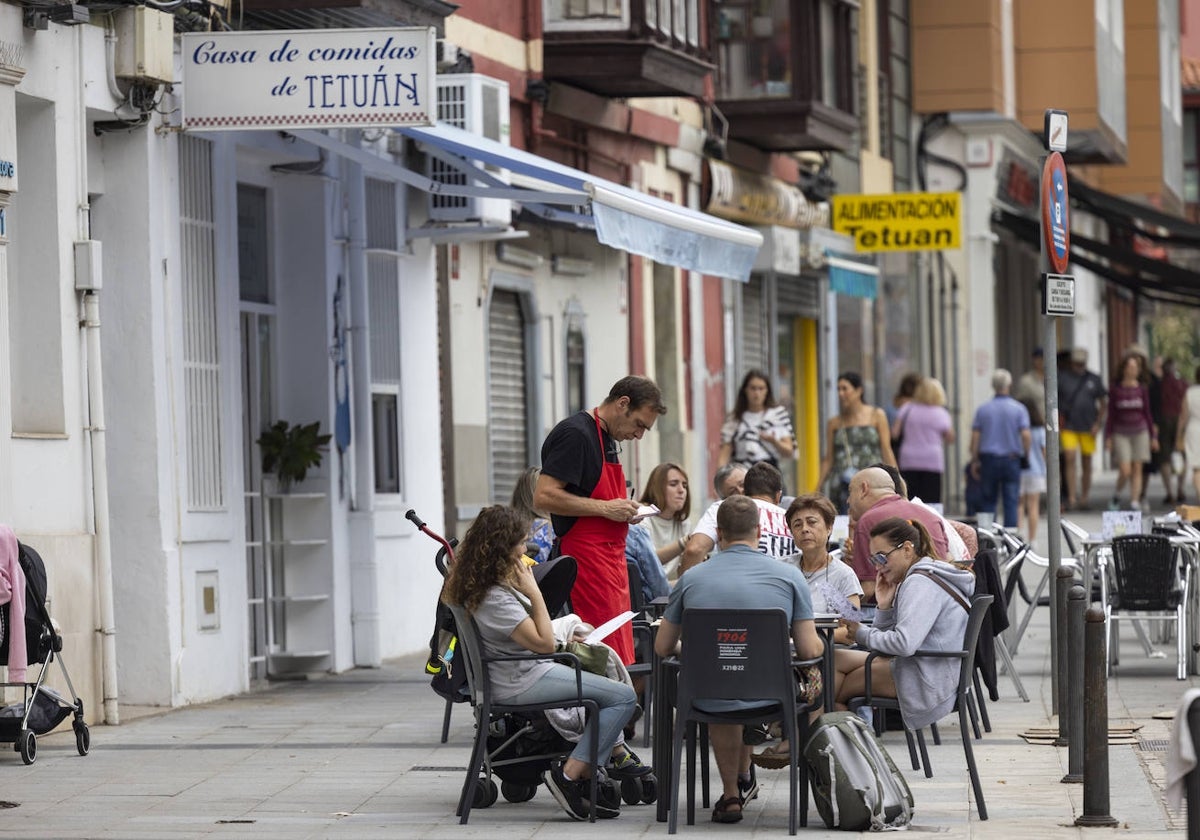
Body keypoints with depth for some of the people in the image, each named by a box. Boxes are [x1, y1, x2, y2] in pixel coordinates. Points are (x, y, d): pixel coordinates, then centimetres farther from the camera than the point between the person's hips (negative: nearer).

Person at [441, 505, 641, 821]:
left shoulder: (480, 585, 7)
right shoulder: (495, 599, -25)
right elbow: (544, 643, -23)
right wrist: (534, 591, -18)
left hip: (519, 673, 11)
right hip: (524, 682, -11)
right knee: (624, 697, -14)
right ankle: (570, 776, -17)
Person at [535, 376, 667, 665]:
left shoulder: (609, 438, 19)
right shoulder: (575, 434, -12)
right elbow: (544, 496, -19)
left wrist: (625, 510, 10)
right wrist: (605, 508, -17)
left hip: (611, 556, 10)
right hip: (587, 556, -10)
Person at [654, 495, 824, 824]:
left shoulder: (691, 578, -1)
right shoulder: (789, 575, -4)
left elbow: (662, 647, 8)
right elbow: (809, 650, -4)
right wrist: (820, 642, 21)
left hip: (706, 699, 0)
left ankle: (731, 794, 39)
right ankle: (744, 776, 52)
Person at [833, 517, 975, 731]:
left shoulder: (920, 583, -16)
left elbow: (904, 643, -28)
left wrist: (863, 634, -13)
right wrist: (884, 606, -1)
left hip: (929, 684, -11)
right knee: (836, 659, 12)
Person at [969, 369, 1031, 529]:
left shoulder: (982, 409, 1)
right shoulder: (1018, 409, -3)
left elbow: (975, 437, 0)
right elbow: (1026, 435, -11)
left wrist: (974, 461, 7)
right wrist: (1026, 455, 3)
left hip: (989, 460, 1)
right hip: (1011, 460, -1)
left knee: (989, 501, 10)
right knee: (1011, 503, 1)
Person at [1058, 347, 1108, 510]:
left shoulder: (1093, 379, 9)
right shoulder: (1062, 377, 3)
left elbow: (1103, 403, 13)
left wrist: (1098, 424, 2)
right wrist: (1056, 424, -1)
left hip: (1088, 428, 2)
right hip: (1068, 427, -2)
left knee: (1086, 463, 7)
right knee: (1070, 460, -15)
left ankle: (1084, 498, 17)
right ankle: (1071, 498, -16)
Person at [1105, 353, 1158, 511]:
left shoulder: (1142, 389, 3)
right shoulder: (1115, 389, -1)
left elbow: (1147, 414, 9)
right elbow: (1111, 415, 3)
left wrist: (1154, 436, 8)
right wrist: (1108, 437, -1)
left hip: (1140, 433, 2)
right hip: (1121, 434, -2)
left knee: (1137, 469, 0)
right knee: (1125, 471, -9)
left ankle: (1135, 501, 4)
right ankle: (1117, 495, 17)